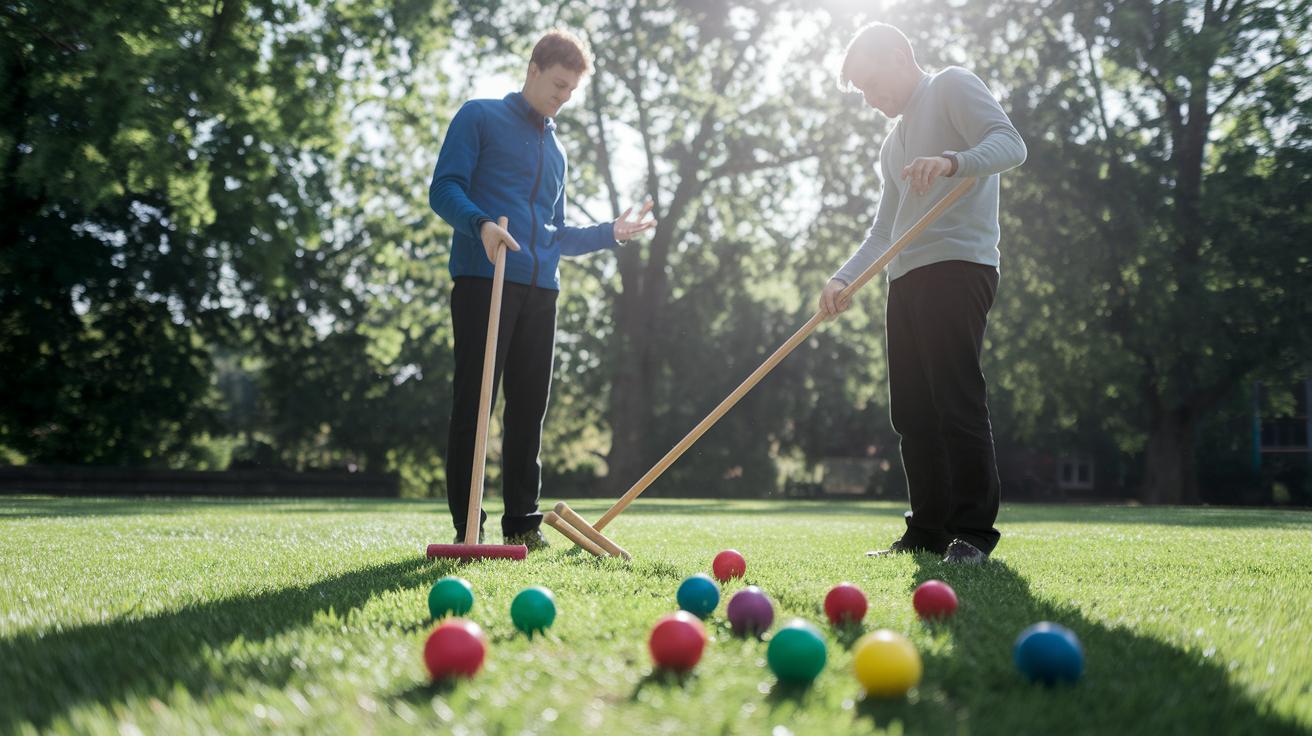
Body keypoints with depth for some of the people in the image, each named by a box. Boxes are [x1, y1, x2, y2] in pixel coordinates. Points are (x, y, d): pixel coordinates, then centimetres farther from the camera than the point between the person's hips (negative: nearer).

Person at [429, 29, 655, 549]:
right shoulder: (480, 117, 8)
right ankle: (466, 526, -2)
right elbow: (443, 189, -4)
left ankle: (522, 523, 11)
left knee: (529, 406, 5)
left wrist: (610, 233, 16)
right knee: (474, 402, -7)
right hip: (483, 277, -6)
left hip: (540, 289, 6)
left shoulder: (556, 151, 26)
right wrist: (481, 223, -22)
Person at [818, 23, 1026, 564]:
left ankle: (973, 533, -11)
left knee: (957, 400, -15)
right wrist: (843, 279, 10)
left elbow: (1010, 144, -11)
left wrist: (953, 162, -30)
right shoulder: (894, 142, 28)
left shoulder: (952, 87, 5)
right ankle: (929, 532, 10)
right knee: (912, 411, 5)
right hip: (906, 278, 9)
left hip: (957, 266, -9)